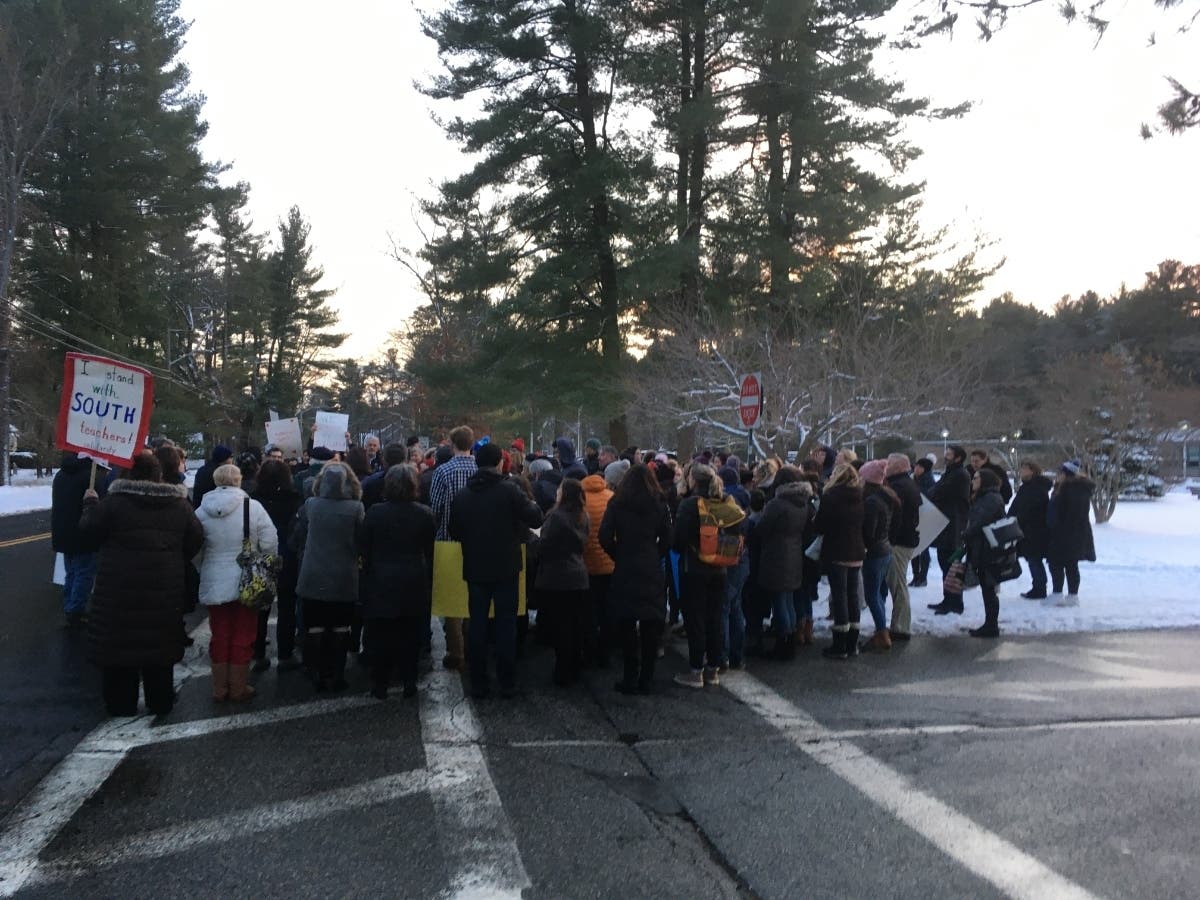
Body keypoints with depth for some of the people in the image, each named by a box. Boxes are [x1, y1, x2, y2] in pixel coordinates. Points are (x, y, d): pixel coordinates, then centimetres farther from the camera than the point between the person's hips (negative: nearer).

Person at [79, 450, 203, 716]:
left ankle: (121, 703, 16)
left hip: (120, 589, -3)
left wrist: (90, 504, 14)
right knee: (159, 643, 13)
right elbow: (195, 542, 5)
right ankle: (160, 702, 21)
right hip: (164, 590, 3)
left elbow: (88, 534, -1)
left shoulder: (114, 502, -9)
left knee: (119, 644, 9)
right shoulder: (180, 505, 1)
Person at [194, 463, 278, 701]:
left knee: (220, 636, 15)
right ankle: (238, 688, 17)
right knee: (243, 636, 9)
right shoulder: (253, 506, -12)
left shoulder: (201, 511, -3)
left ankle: (219, 688, 23)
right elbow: (270, 544, -11)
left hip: (214, 584, 3)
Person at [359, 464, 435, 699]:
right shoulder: (425, 514, -6)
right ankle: (409, 683, 15)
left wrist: (368, 578, 9)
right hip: (415, 585, 1)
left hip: (381, 583, 0)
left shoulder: (374, 513, -7)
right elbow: (430, 553, 0)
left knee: (381, 635, 10)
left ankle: (380, 684, 15)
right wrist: (428, 584, 8)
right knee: (410, 635, 10)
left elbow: (365, 550, -1)